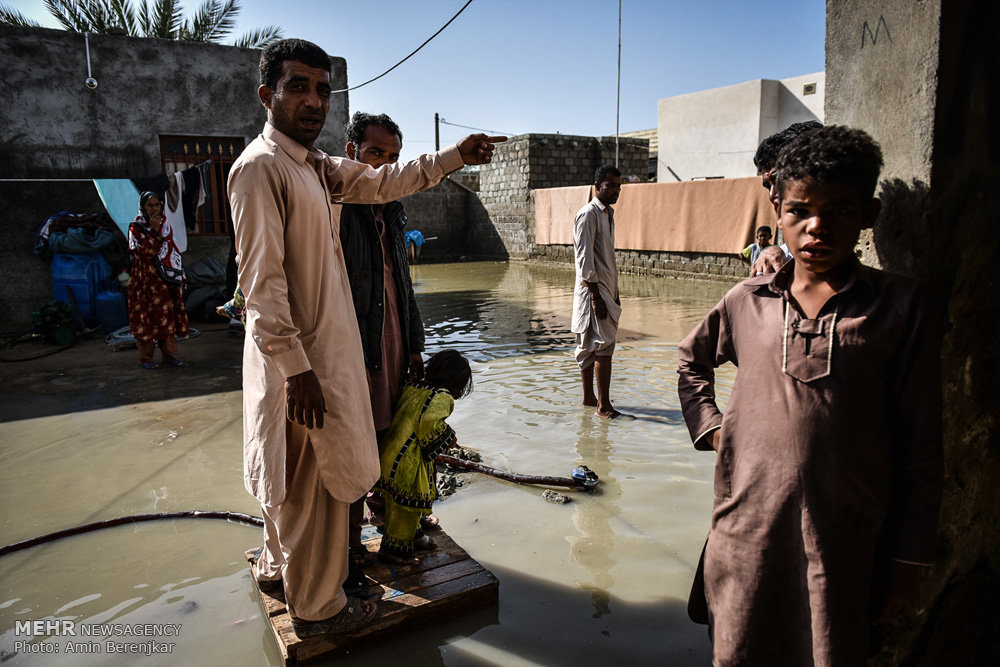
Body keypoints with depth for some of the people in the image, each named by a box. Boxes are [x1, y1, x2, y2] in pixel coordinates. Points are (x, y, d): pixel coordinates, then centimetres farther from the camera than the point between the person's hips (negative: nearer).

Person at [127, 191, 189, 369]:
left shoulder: (164, 224, 16)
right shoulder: (136, 227, -3)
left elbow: (172, 250, 22)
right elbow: (143, 251, -17)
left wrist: (179, 276, 18)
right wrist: (153, 230, -20)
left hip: (166, 280, 6)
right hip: (146, 280, -6)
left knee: (169, 315, 5)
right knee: (147, 316, -4)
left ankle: (169, 355, 12)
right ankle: (145, 358, 3)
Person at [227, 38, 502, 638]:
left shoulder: (317, 165, 11)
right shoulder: (260, 166, -17)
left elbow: (384, 182, 21)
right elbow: (262, 282, -22)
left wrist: (456, 156, 12)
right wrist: (298, 371, -23)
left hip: (322, 346, 9)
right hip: (300, 354, -9)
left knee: (295, 475, 23)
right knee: (317, 481, 4)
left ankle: (279, 565, 43)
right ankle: (317, 607, 23)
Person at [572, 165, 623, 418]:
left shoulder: (608, 214, 18)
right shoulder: (588, 214, -11)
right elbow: (584, 258, -17)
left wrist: (614, 293, 22)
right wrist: (596, 296, -21)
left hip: (605, 289, 9)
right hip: (592, 290, -9)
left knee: (590, 347, 13)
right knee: (604, 345, -11)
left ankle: (589, 397, 20)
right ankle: (603, 406, -8)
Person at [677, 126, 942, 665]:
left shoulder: (898, 306, -3)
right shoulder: (746, 301, 3)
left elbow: (919, 444, 0)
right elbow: (692, 360, 23)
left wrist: (908, 560, 1)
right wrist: (709, 426, 8)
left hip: (843, 547, -1)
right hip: (747, 536, 2)